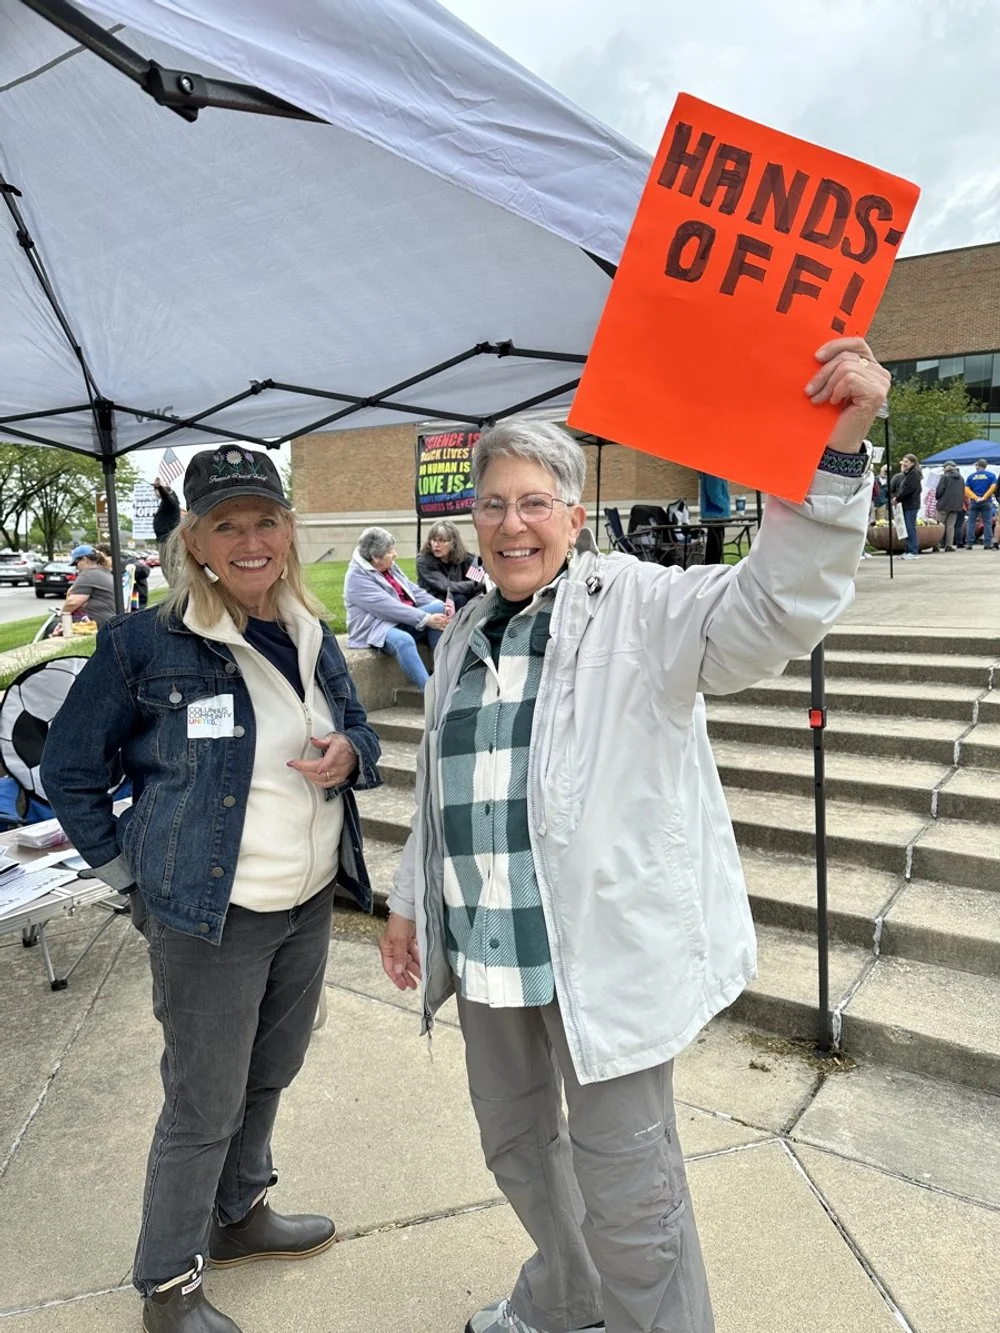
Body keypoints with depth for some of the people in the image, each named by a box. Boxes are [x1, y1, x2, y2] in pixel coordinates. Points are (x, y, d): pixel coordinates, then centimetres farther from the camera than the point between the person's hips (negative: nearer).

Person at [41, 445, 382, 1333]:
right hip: (210, 918, -6)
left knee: (269, 1076, 23)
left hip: (310, 903, 6)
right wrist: (133, 876, -5)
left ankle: (239, 1215, 49)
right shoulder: (145, 644, -13)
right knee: (205, 1106, 9)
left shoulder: (312, 638, 3)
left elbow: (361, 735, 14)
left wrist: (349, 753, -9)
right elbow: (69, 770, -4)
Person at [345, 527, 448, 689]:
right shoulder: (357, 577, -14)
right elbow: (389, 608, -23)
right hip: (377, 628, -8)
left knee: (438, 608, -17)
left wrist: (442, 606, -6)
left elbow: (414, 591, 11)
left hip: (405, 622, 8)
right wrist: (427, 619, -26)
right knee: (403, 640, -40)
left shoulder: (390, 567, 12)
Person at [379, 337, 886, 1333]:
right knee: (513, 1140, 26)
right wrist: (411, 898, 21)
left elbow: (775, 608, -29)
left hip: (604, 949, -7)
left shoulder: (639, 608, -10)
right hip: (489, 948, 8)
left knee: (626, 1192, 5)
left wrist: (833, 456, -42)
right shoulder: (465, 637, 10)